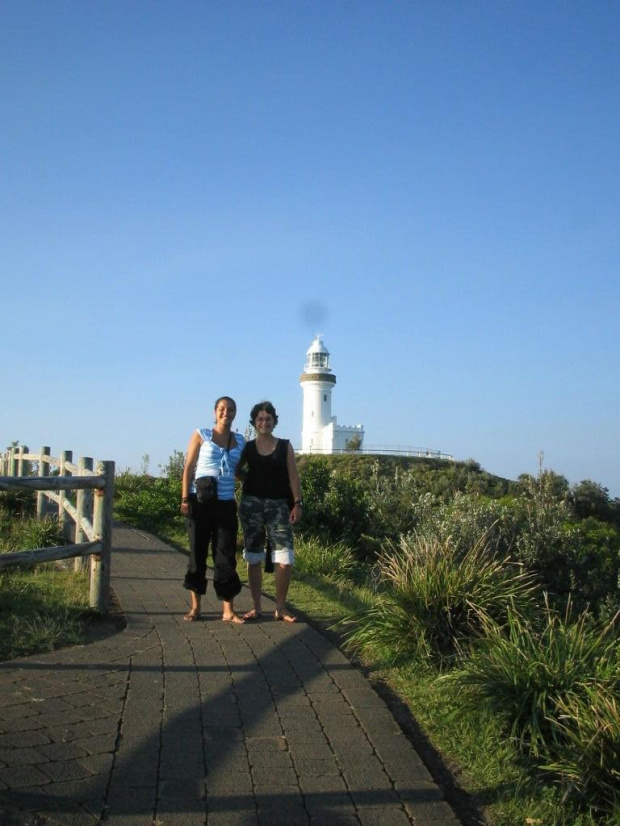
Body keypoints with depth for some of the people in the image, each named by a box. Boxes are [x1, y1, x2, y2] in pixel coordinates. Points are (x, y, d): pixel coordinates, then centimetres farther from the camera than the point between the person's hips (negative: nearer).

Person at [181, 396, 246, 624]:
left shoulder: (240, 441, 10)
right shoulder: (201, 435, 2)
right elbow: (188, 468, -1)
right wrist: (184, 498, -8)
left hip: (226, 503, 2)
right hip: (200, 501, -2)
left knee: (226, 554, 1)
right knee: (198, 551, 3)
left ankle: (228, 610, 6)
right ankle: (195, 606, 12)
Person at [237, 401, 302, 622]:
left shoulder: (285, 446, 4)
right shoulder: (247, 448, 6)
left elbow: (293, 477, 1)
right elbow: (237, 471, 16)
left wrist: (297, 503, -8)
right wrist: (252, 482, -4)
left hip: (279, 505, -1)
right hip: (252, 504, 1)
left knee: (284, 558, -10)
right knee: (253, 558, 5)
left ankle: (281, 608, 2)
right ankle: (256, 607, 14)